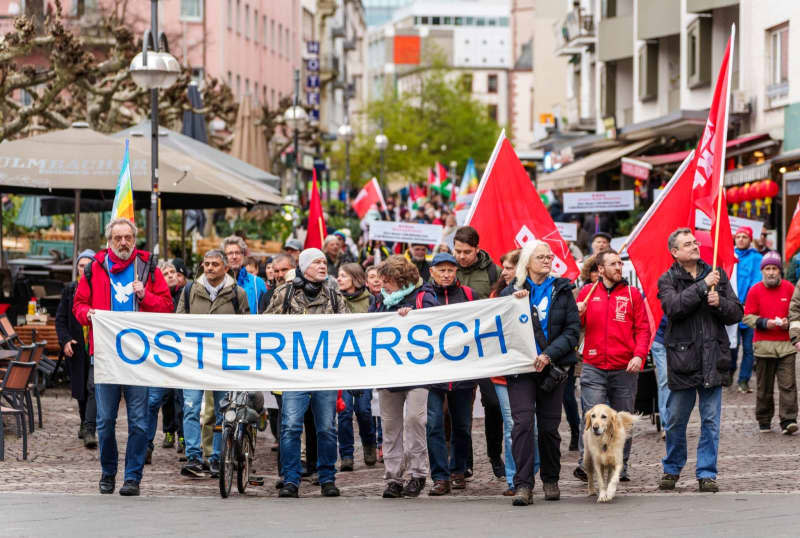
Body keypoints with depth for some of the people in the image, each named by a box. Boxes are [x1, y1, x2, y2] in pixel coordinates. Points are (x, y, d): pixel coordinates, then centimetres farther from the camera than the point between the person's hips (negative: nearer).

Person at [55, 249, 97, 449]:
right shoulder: (70, 290, 9)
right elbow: (60, 319, 10)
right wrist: (65, 340, -5)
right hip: (76, 348, 4)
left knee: (94, 387, -14)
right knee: (80, 389, 13)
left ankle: (90, 430, -18)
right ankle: (85, 423, 32)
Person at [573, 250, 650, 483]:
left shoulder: (632, 294, 7)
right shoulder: (588, 292, 8)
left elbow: (643, 328, 5)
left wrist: (639, 355, -10)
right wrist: (577, 313, -9)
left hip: (625, 369, 1)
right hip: (594, 368, -1)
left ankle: (621, 467, 15)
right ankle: (584, 463, -10)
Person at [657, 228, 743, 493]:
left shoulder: (717, 275, 10)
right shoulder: (668, 280, 2)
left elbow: (736, 313, 8)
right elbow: (674, 307, -18)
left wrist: (720, 303, -12)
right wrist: (702, 286, -18)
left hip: (712, 358, 2)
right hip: (682, 359, -2)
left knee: (711, 421, 2)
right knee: (676, 420, 7)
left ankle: (706, 473, 8)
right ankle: (672, 469, 24)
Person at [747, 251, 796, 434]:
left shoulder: (789, 288, 5)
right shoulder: (755, 290, 3)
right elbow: (748, 316, 2)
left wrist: (788, 322, -7)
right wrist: (765, 323, -13)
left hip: (786, 344, 0)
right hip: (763, 344, 0)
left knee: (788, 384, -8)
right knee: (764, 386, 6)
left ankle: (788, 421, -11)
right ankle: (764, 421, 17)